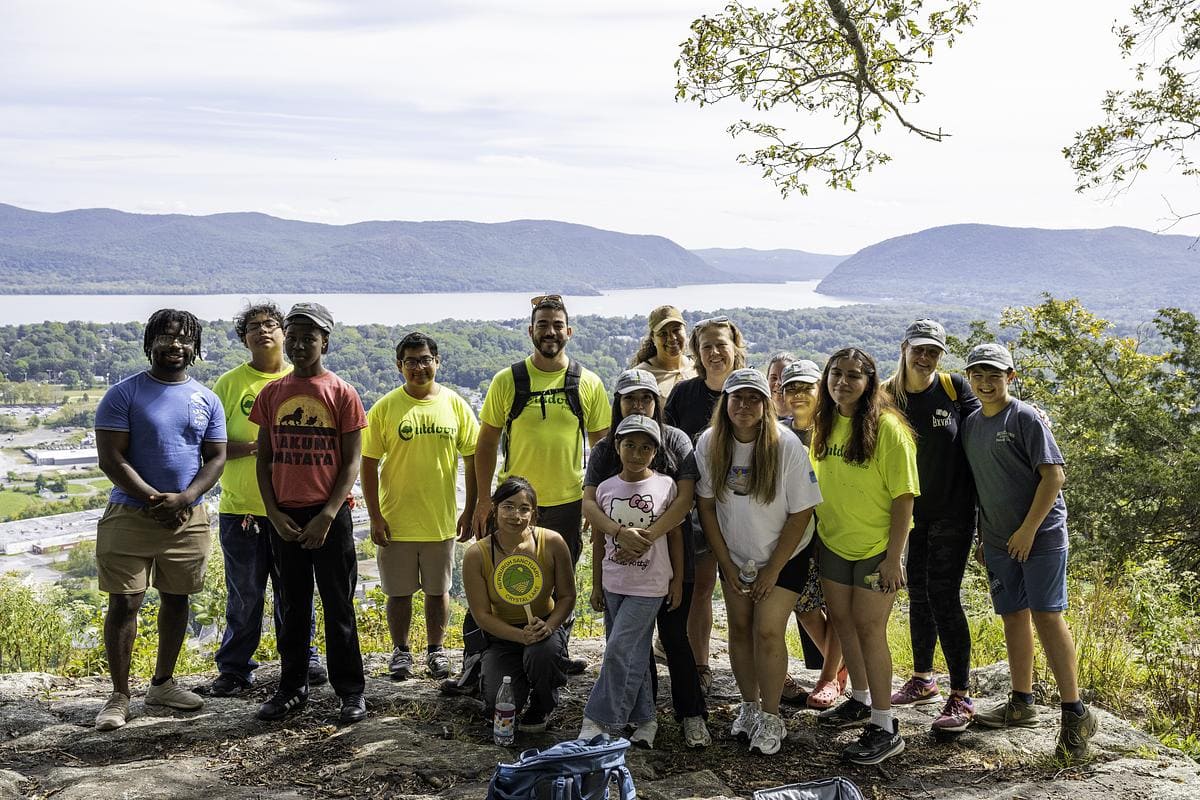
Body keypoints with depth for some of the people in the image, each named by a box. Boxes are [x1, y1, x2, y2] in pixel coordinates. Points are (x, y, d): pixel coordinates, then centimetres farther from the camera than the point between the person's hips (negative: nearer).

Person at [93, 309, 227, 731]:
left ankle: (163, 683, 27)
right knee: (124, 604, -3)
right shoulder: (123, 394, -4)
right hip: (130, 516, -4)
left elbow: (216, 457, 5)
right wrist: (154, 499, -17)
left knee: (176, 599, 12)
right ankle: (119, 695, 8)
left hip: (189, 518, 4)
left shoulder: (207, 400, 7)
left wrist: (185, 498, -12)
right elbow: (111, 458, -9)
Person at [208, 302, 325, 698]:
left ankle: (302, 658, 24)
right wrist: (247, 448, -18)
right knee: (244, 595, 5)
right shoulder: (229, 383, 3)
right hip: (240, 508, -1)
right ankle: (234, 669, 18)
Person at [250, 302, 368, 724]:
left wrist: (327, 516, -13)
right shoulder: (271, 394, 7)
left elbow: (351, 462, -4)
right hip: (283, 517, 3)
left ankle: (350, 690, 13)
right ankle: (292, 688, 22)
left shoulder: (342, 393, -3)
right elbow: (264, 460, 9)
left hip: (330, 516, -3)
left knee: (338, 606, 3)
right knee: (292, 606, 11)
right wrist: (274, 514, -3)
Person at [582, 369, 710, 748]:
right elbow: (588, 503, -9)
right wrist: (619, 531, -29)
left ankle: (692, 716, 13)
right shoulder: (604, 450, 3)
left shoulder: (676, 440, -3)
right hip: (623, 561, 3)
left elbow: (686, 497, -13)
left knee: (675, 637, -1)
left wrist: (649, 535, -26)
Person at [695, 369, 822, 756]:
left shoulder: (787, 446, -21)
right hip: (735, 556, 3)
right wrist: (726, 564, -3)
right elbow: (706, 506, -3)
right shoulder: (709, 444, -12)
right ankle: (749, 706, 27)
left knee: (767, 631, -10)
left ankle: (771, 718, 4)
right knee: (740, 628, 8)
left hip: (784, 555, -3)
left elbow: (801, 513, -15)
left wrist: (773, 570, -12)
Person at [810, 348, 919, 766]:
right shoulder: (825, 425, 3)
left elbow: (904, 495, -17)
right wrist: (817, 531, 12)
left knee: (869, 628, -4)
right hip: (833, 542, 7)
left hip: (875, 547, -7)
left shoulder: (887, 427, -17)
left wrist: (894, 556, -19)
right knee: (842, 620, 16)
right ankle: (860, 700, 36)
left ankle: (885, 728, 6)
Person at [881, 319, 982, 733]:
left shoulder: (955, 387, -6)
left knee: (943, 597, -9)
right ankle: (923, 681, 29)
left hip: (952, 512, -4)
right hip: (911, 510, 4)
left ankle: (961, 697, -3)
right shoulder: (887, 394, 0)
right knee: (918, 594, 13)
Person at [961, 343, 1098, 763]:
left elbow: (1054, 475, -14)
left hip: (1040, 535, -6)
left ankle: (1075, 713, -5)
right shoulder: (970, 424, 11)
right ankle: (1022, 704, 23)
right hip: (998, 540, 7)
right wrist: (983, 536, 14)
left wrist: (1029, 530, -16)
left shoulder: (1026, 418, -9)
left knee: (1046, 615, -11)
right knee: (1013, 617, 12)